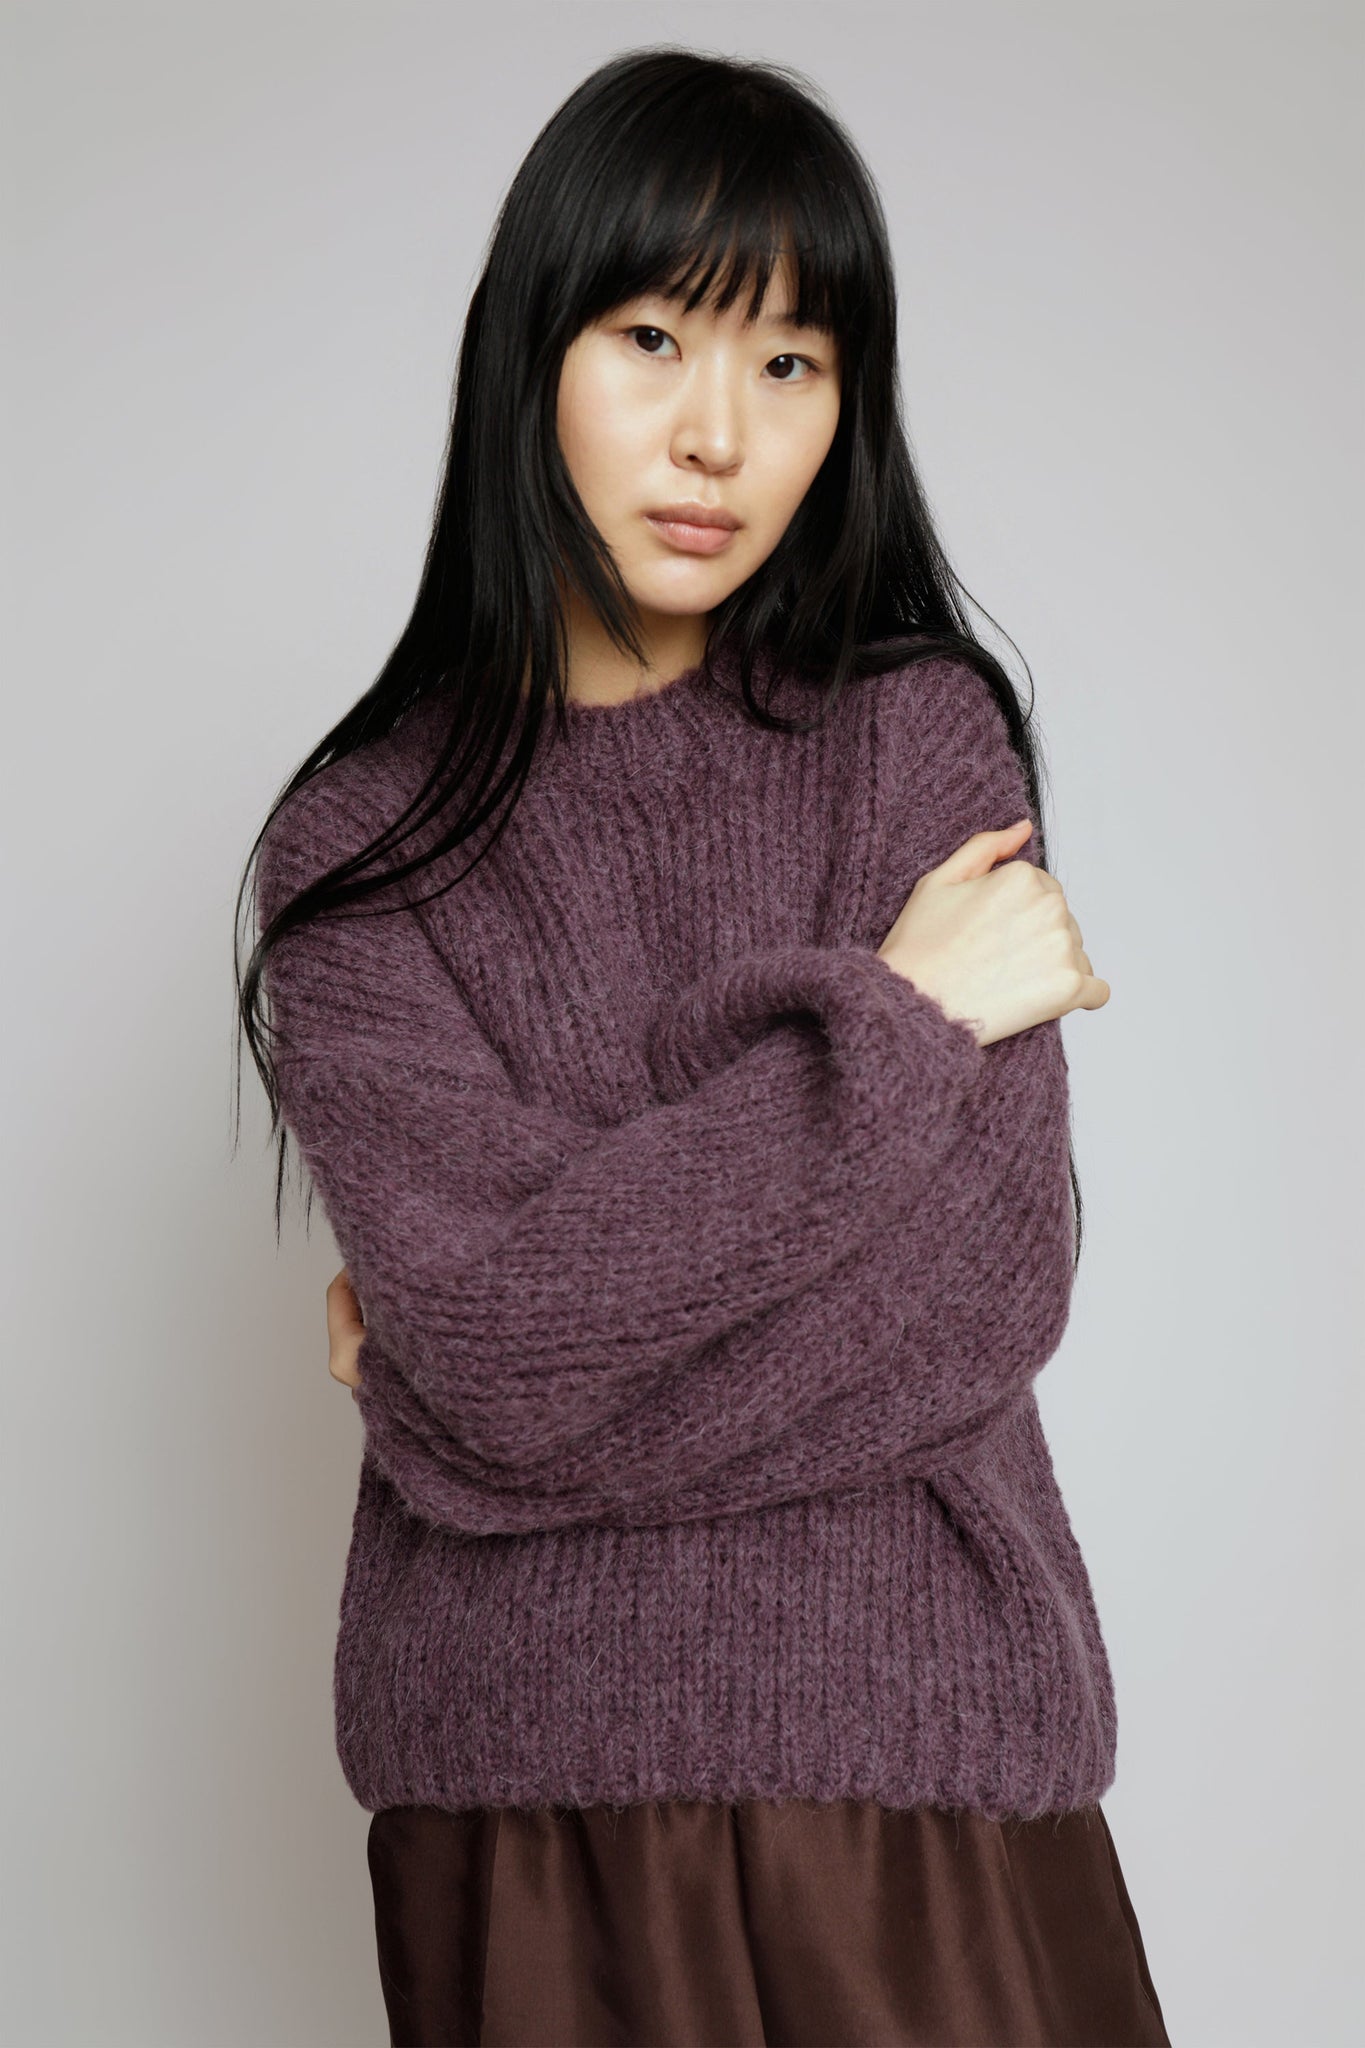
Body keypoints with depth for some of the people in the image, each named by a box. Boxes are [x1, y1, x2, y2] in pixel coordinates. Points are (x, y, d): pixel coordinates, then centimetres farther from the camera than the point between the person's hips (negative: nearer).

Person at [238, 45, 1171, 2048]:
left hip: (913, 1747, 0)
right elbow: (494, 1329, -16)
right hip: (522, 1790, 0)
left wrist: (527, 1371, -12)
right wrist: (892, 1018, -13)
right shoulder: (360, 848, -2)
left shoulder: (923, 736, -2)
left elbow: (991, 1290, -11)